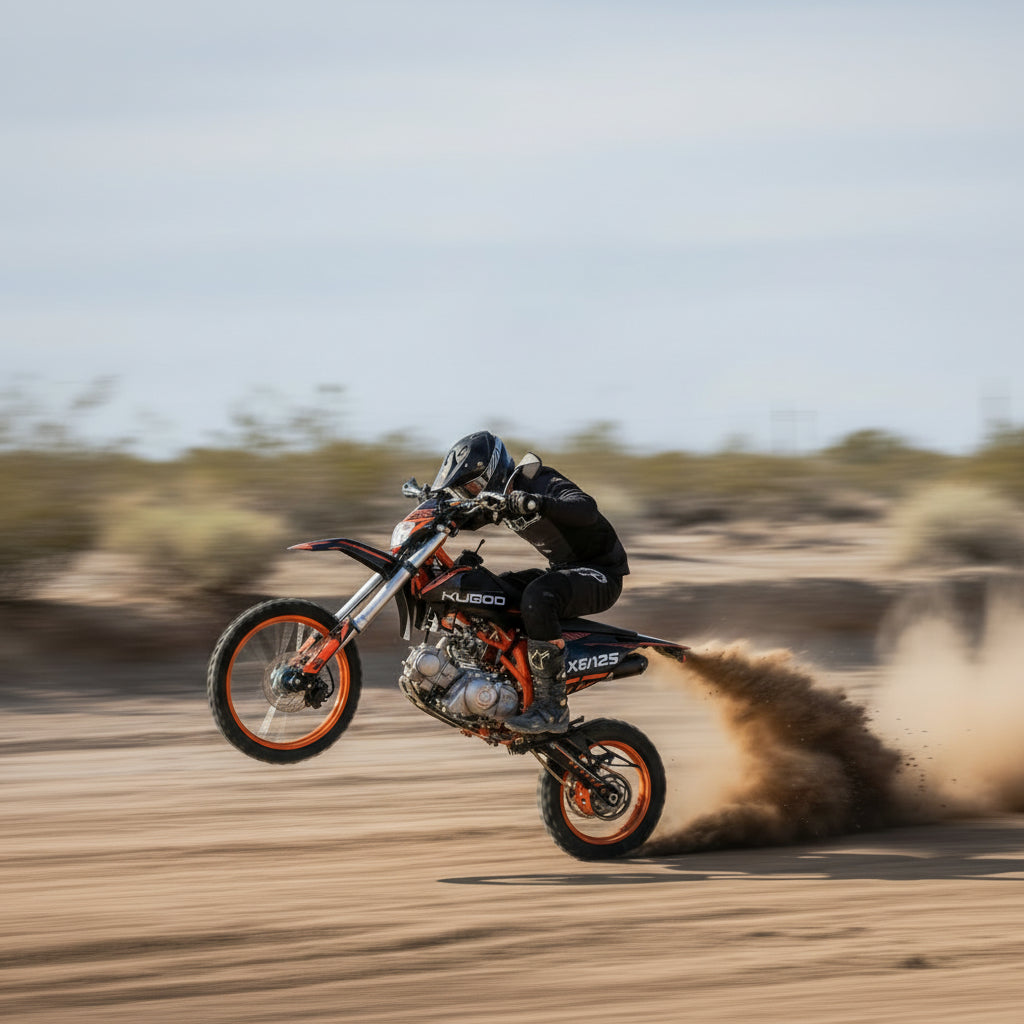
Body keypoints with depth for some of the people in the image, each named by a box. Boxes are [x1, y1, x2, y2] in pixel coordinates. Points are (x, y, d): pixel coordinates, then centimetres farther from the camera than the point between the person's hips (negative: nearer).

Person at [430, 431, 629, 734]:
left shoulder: (543, 484, -22)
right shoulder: (500, 496, 6)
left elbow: (587, 510, -41)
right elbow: (468, 519, 24)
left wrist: (535, 503, -56)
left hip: (600, 574, -10)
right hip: (563, 571, 10)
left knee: (537, 600, -36)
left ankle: (553, 706, -34)